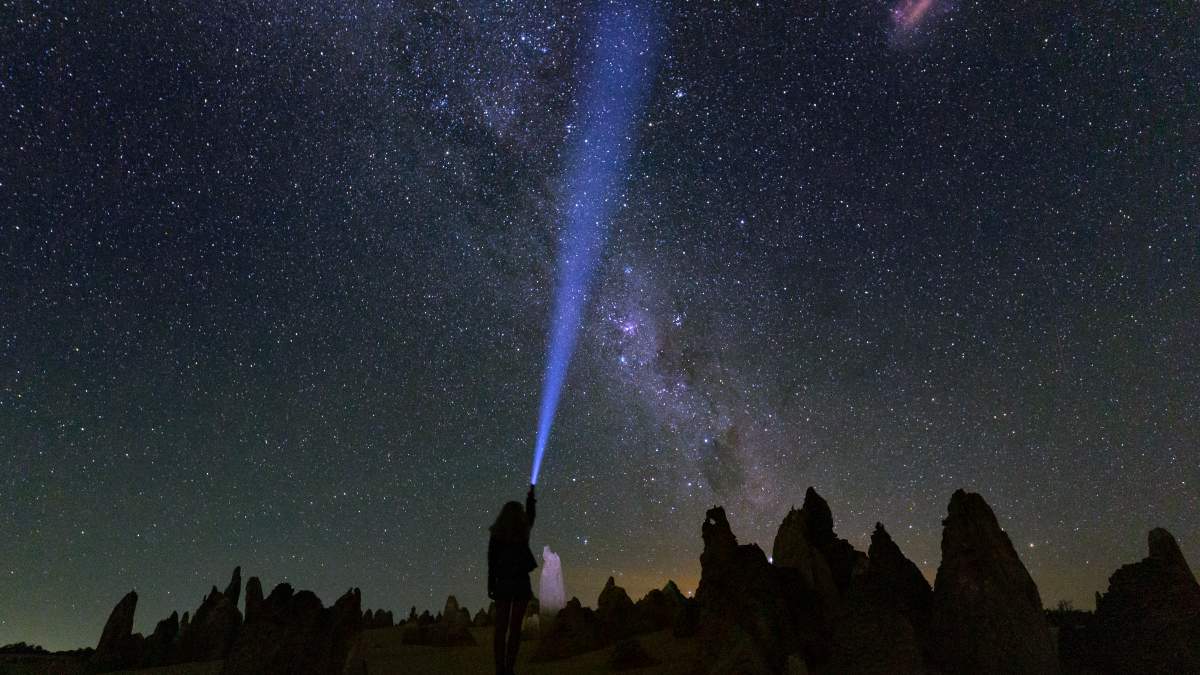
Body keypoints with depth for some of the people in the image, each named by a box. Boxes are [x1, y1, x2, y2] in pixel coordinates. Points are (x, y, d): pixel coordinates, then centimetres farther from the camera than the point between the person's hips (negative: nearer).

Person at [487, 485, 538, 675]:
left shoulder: (496, 534, 0)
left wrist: (490, 586, 4)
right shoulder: (522, 532, -1)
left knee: (501, 627, 5)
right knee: (515, 627, 1)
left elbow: (491, 563, 0)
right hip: (520, 582, -2)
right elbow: (531, 515, 19)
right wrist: (530, 496, 30)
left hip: (502, 583, 2)